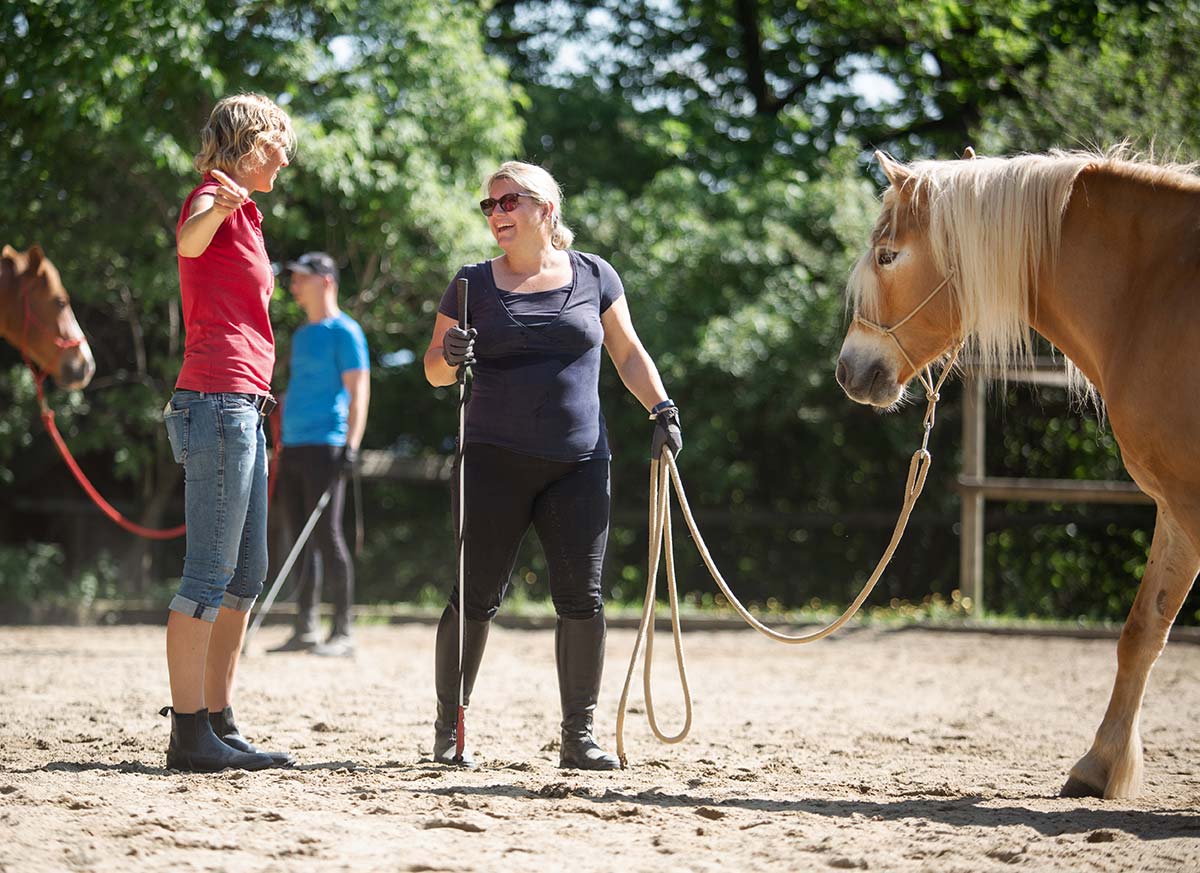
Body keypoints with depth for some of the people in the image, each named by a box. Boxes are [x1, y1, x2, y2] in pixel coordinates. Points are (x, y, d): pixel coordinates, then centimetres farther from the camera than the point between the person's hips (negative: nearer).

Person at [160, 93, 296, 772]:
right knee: (211, 575, -11)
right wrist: (220, 206, -53)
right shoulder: (214, 200, -7)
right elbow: (189, 241, -31)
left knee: (247, 574, 11)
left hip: (240, 408, 11)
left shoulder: (240, 213, 24)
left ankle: (220, 724, 14)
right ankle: (190, 733, -10)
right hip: (219, 401, -11)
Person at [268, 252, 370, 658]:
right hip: (293, 446, 8)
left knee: (326, 534, -11)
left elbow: (358, 390, -11)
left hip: (323, 446, -8)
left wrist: (350, 445, -21)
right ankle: (305, 629, 11)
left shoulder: (344, 331, -5)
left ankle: (343, 631, -9)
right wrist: (281, 444, 20)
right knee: (302, 539, 8)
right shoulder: (301, 335, 20)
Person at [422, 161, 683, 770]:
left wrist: (661, 407, 2)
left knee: (581, 599, -2)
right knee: (475, 599, -2)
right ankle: (448, 727, 10)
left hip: (578, 463, 1)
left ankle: (578, 737, 6)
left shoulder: (593, 277, 8)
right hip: (495, 462, -1)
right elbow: (434, 370, 9)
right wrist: (451, 356, -13)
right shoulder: (475, 284, 6)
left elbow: (629, 354, 16)